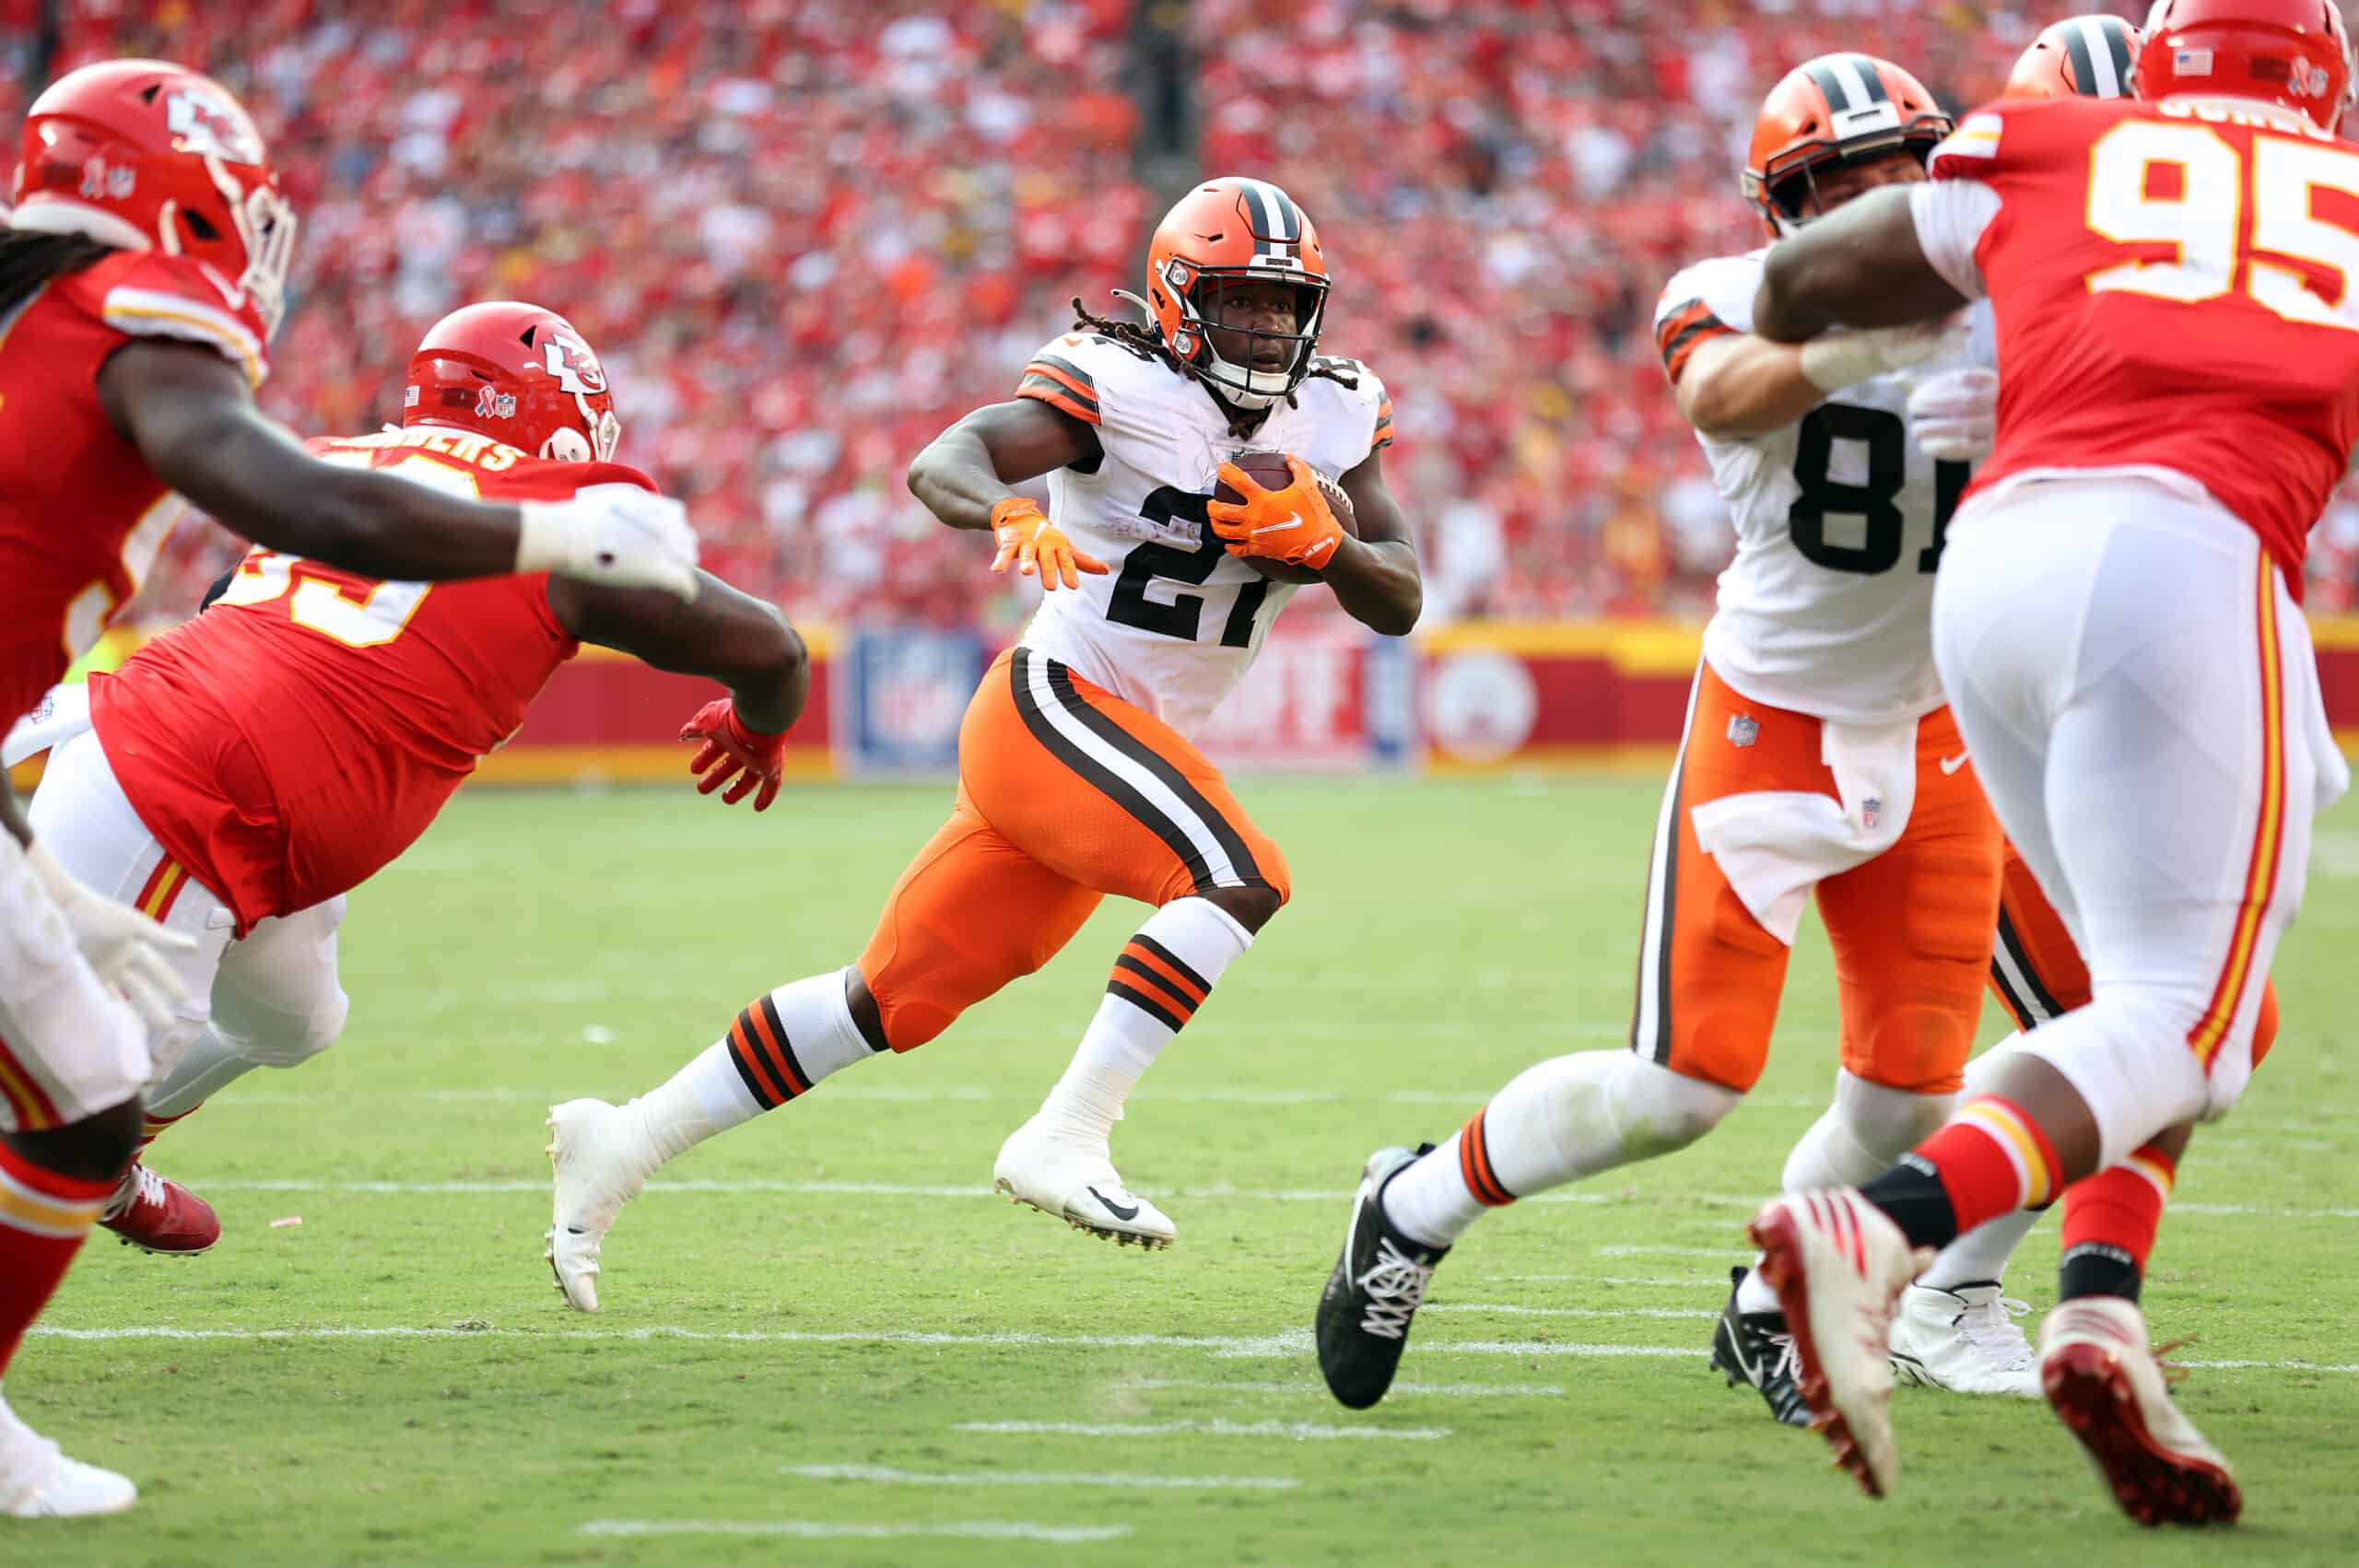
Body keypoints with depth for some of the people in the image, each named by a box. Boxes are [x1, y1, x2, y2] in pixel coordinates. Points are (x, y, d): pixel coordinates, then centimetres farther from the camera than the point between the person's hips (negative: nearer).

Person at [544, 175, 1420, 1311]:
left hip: (1133, 752, 7)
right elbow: (941, 464, -26)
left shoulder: (1330, 420, 5)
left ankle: (624, 1142, 19)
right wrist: (1010, 517, -48)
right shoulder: (1124, 387, -14)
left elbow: (1400, 604, 3)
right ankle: (1063, 1141, -27)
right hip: (1052, 706, -7)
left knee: (892, 1004, 10)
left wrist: (1319, 539, -17)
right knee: (1240, 877, -28)